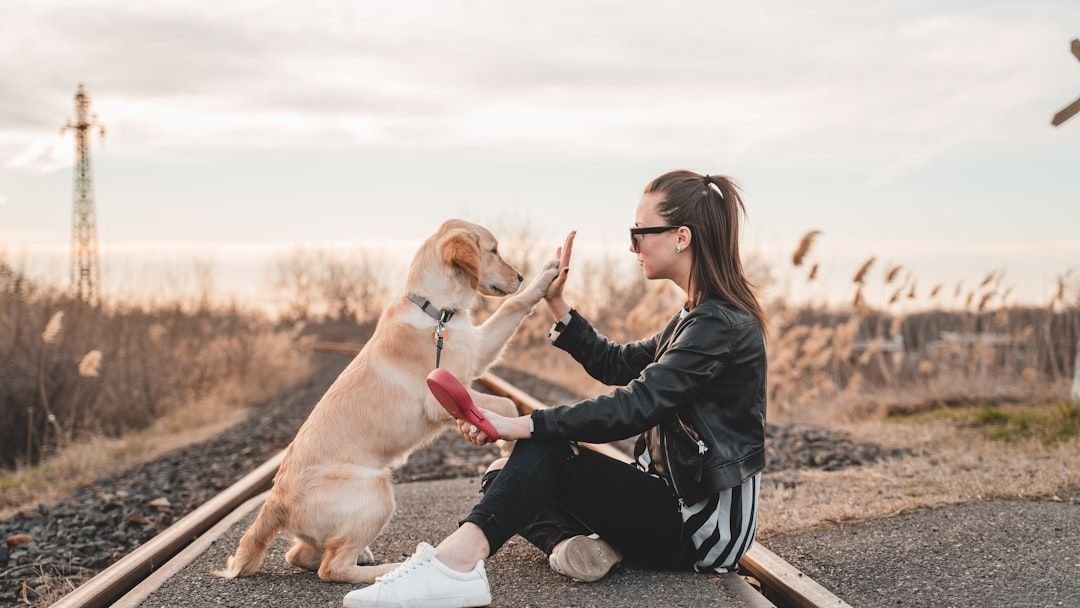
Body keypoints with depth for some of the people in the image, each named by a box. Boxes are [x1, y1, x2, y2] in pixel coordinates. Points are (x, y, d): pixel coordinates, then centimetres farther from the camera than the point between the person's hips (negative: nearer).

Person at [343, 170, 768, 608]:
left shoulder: (721, 324, -18)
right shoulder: (700, 317, 13)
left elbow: (635, 406, -28)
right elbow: (617, 365, 20)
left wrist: (521, 426, -30)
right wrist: (557, 304, 10)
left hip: (703, 522, -9)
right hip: (676, 499, 9)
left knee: (546, 449, -24)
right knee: (505, 476, 3)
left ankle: (455, 560, -40)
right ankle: (571, 543, -23)